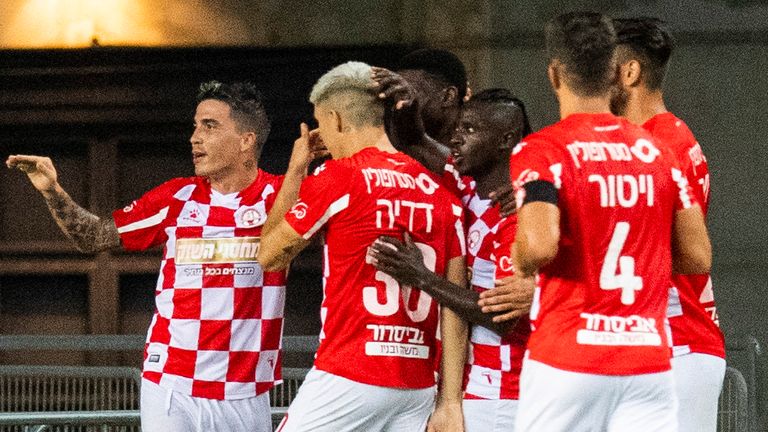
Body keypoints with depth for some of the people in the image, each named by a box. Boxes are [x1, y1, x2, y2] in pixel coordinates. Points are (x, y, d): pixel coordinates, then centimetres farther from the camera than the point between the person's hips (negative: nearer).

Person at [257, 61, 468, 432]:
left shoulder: (337, 177, -5)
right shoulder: (440, 192, 10)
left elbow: (270, 257, 8)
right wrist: (450, 402, 7)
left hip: (347, 379, -5)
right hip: (417, 388, 5)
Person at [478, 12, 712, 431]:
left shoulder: (540, 151, -6)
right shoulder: (658, 152, 10)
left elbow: (540, 246, -21)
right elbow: (697, 256, 11)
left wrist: (521, 263, 1)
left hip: (566, 364, -4)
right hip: (649, 362, 4)